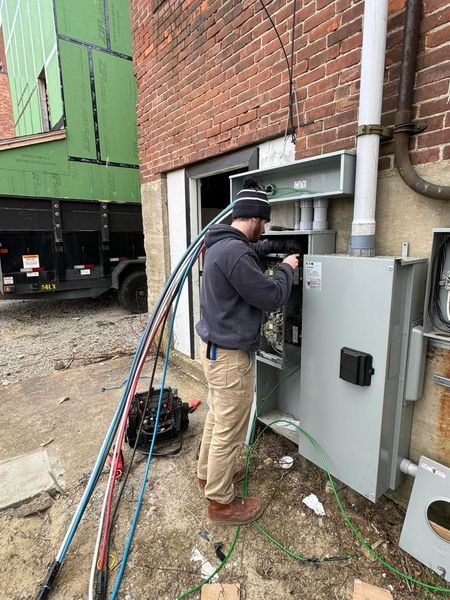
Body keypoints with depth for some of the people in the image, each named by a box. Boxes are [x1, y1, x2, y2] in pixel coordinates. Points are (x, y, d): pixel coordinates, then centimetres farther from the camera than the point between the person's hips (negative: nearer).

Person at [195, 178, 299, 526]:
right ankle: (220, 502, 27)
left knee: (218, 417, 25)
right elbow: (272, 298, -20)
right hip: (229, 354, -10)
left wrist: (268, 247, 20)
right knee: (230, 430, 7)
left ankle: (208, 472, 46)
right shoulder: (234, 253, -26)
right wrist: (287, 269, -4)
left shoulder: (221, 244, 7)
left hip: (215, 346, 11)